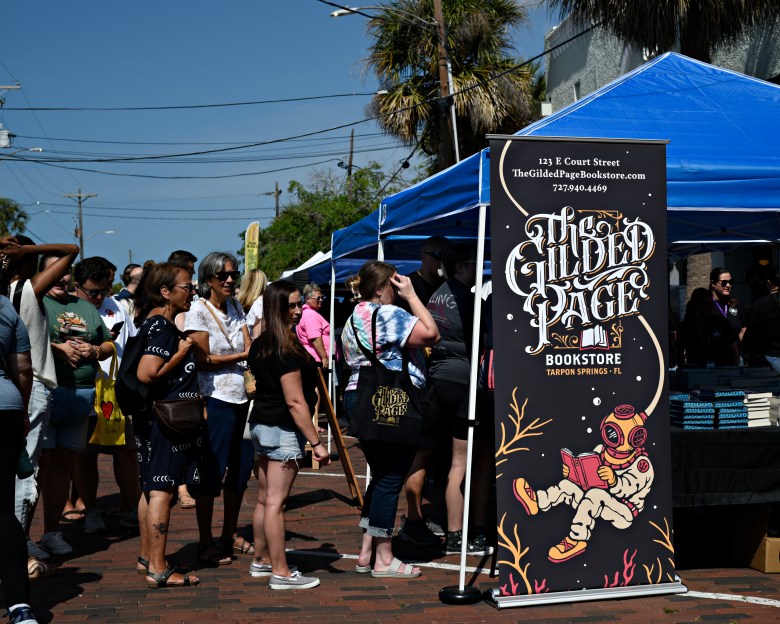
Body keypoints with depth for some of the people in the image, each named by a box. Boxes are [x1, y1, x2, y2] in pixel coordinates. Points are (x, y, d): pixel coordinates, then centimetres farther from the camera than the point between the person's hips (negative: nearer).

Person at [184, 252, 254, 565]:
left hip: (242, 397, 7)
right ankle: (206, 542, 7)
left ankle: (230, 535, 25)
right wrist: (241, 356, -8)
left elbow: (248, 346, 4)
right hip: (215, 398, -7)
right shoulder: (198, 310, -7)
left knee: (241, 468, 11)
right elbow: (203, 360, -11)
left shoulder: (235, 307, 13)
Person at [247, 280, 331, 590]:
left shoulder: (260, 346, 9)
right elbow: (295, 401, -21)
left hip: (261, 424, 9)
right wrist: (316, 442, -19)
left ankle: (261, 560, 28)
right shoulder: (287, 350, -19)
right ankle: (280, 572, 0)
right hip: (283, 429, -9)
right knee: (276, 501, -6)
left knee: (264, 498, 17)